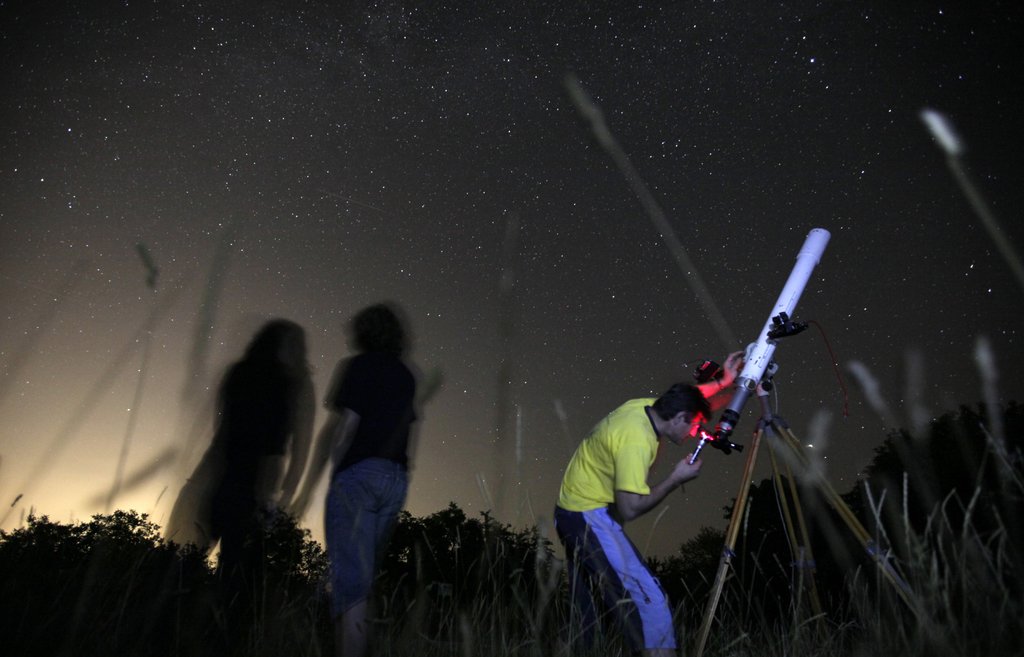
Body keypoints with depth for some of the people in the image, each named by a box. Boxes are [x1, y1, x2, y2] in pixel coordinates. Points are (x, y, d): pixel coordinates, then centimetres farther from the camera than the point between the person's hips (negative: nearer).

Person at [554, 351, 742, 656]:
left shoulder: (644, 405, 0)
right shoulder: (637, 440, -26)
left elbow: (681, 398, 23)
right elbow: (630, 509, -27)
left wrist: (723, 382, 20)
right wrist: (676, 479, -17)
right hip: (589, 516, -10)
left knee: (586, 603, 21)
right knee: (649, 600, -14)